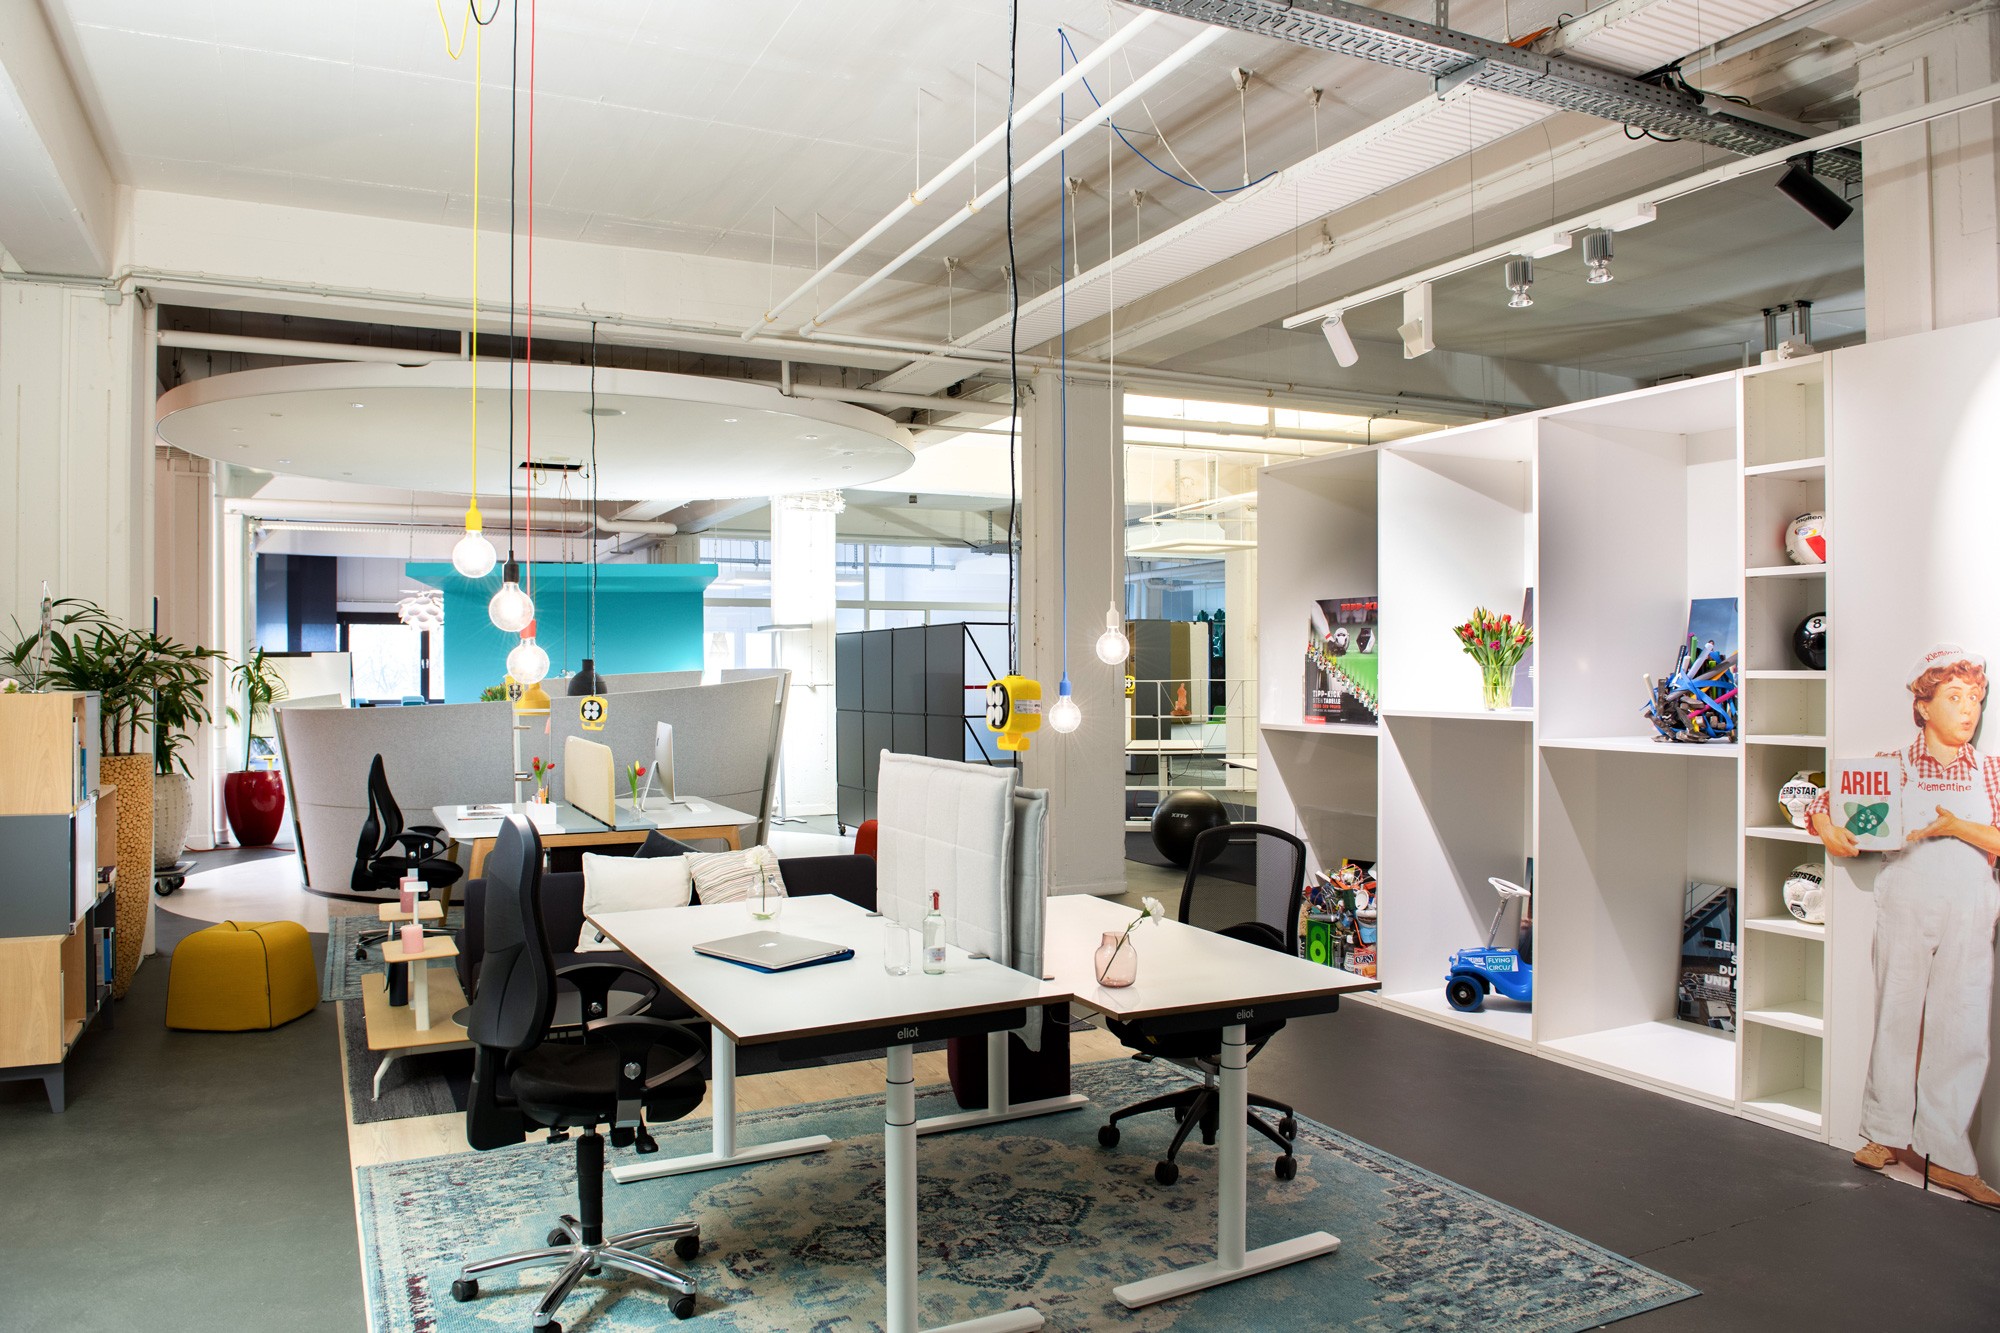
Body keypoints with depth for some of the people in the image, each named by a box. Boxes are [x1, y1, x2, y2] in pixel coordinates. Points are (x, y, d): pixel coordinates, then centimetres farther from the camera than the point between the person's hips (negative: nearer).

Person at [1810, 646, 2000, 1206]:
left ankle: (1941, 1151, 7)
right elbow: (1826, 800, 11)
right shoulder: (1892, 763, 5)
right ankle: (1888, 1133, 19)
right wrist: (1827, 827, -8)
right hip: (1904, 906, -1)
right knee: (1896, 1018, 6)